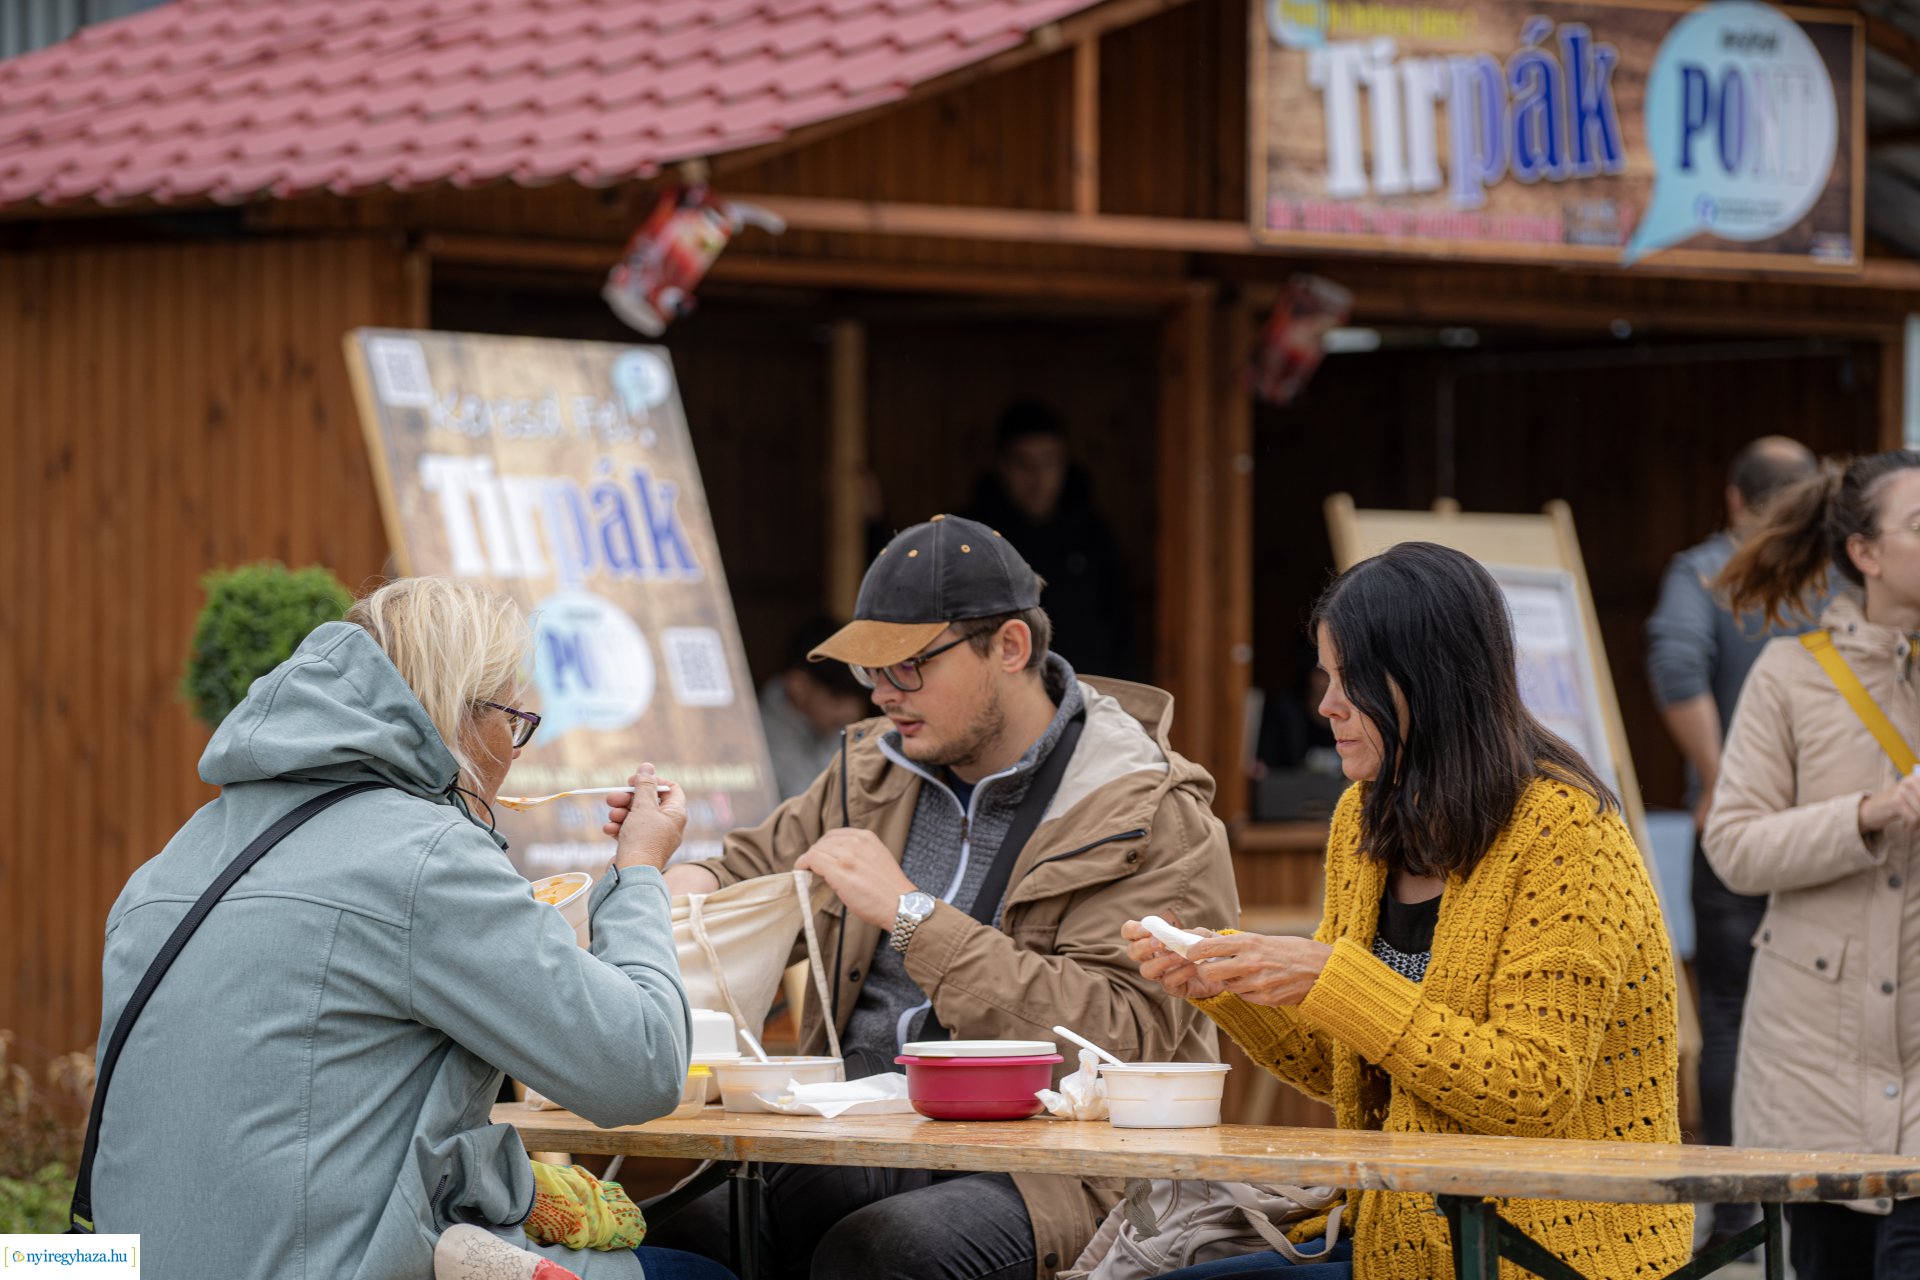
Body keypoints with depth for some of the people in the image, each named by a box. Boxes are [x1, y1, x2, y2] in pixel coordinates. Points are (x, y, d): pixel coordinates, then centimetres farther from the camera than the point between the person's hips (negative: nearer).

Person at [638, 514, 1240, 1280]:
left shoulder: (1158, 823, -4)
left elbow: (1117, 1036, -17)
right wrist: (689, 890, 7)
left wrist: (911, 914, -16)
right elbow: (750, 873, 34)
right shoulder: (872, 771, 18)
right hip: (854, 1146, 5)